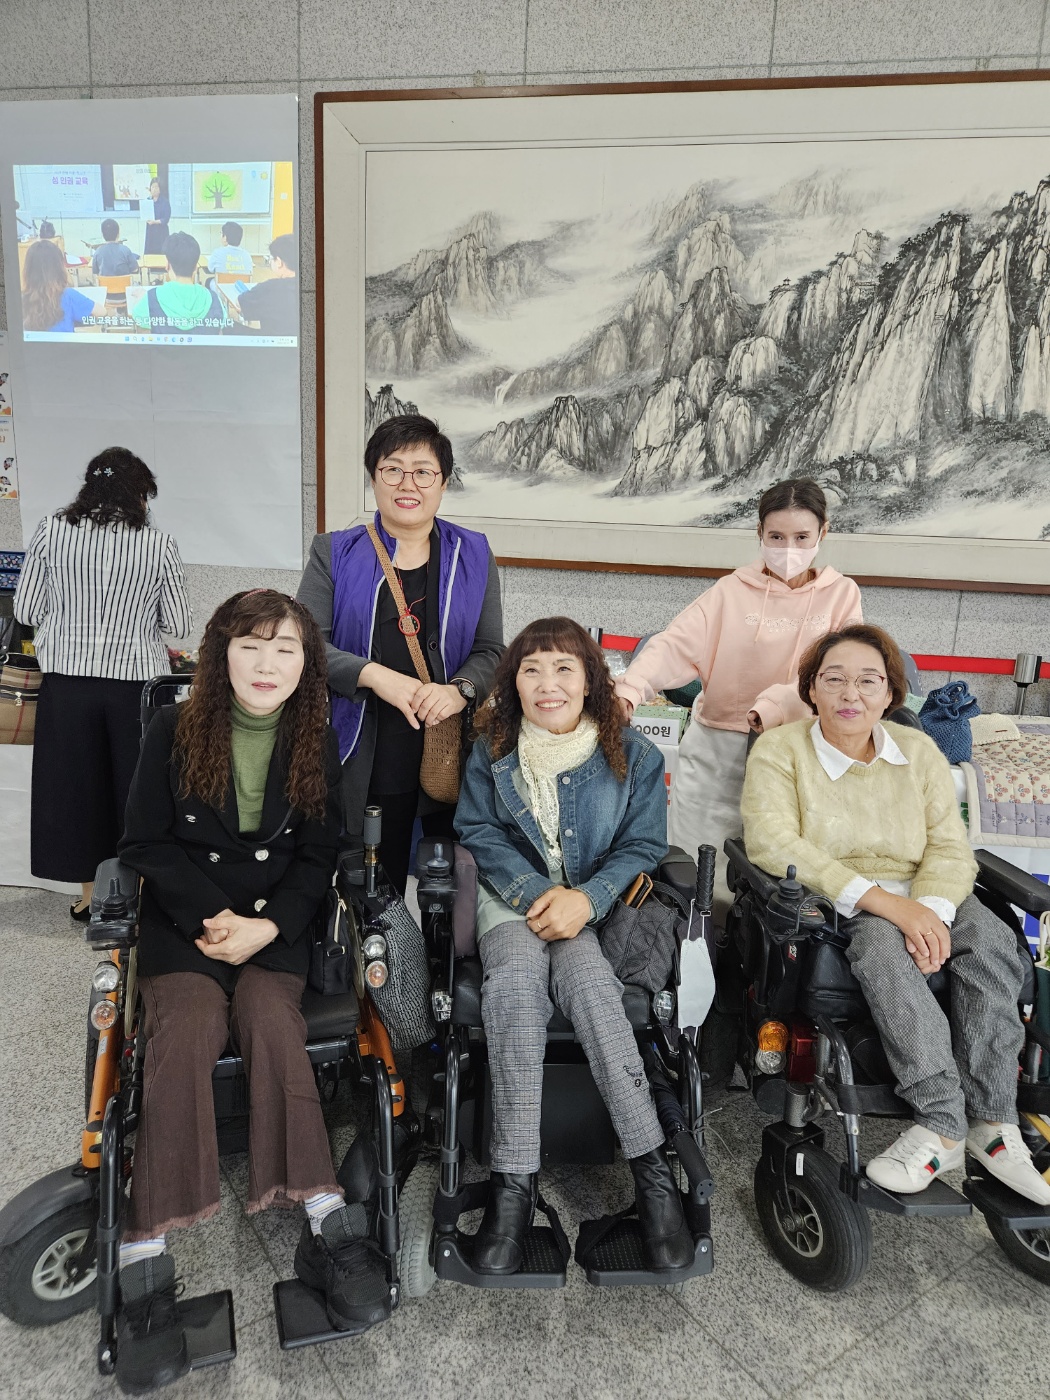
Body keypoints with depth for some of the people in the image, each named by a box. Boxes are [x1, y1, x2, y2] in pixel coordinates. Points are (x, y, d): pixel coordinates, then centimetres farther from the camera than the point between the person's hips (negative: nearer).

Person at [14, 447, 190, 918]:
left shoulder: (50, 530, -3)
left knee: (75, 782, 15)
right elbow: (178, 624, -2)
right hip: (135, 683, -1)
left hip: (67, 681, 2)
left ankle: (90, 893, 27)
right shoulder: (159, 545, -7)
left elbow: (25, 609, 1)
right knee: (132, 787, 12)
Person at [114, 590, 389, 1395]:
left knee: (269, 1017, -28)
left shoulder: (316, 744, 5)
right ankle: (147, 1263, -27)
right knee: (187, 1028, -28)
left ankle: (325, 1224, -26)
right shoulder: (176, 731, 2)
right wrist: (214, 917, -11)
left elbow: (318, 859, 5)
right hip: (184, 922, 0)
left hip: (278, 927, 1)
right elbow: (146, 844, 1)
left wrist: (265, 926, -11)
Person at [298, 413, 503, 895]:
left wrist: (460, 690, -15)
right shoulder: (335, 554, 5)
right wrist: (375, 675, -18)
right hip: (370, 764, 0)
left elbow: (491, 651, 6)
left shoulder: (473, 555, 8)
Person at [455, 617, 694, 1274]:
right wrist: (538, 892, -14)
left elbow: (644, 845, 0)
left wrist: (585, 898, -18)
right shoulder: (493, 750, 5)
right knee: (516, 979, -32)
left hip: (596, 904, 0)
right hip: (514, 896, 1)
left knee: (583, 975, -34)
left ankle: (652, 1168, -26)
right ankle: (515, 1182, -29)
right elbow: (479, 832, 3)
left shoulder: (632, 753, 2)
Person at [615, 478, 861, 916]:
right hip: (715, 750, 0)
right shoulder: (733, 590, 3)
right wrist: (630, 690, -28)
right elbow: (674, 645, -10)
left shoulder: (840, 594, 5)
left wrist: (773, 706, -24)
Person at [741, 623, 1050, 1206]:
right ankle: (943, 1121, -29)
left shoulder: (919, 750, 7)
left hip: (919, 896, 4)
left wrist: (931, 910, -24)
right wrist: (883, 900, -26)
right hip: (828, 903, -4)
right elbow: (772, 844, -20)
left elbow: (951, 847, 0)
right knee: (882, 942, -34)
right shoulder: (779, 750, -5)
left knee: (992, 940, -24)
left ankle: (993, 1120, -18)